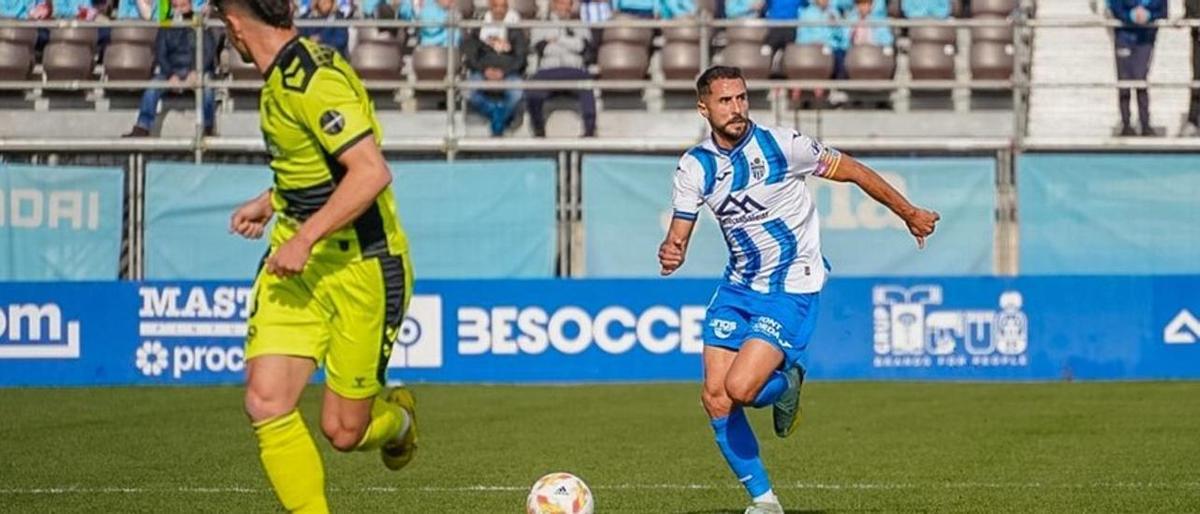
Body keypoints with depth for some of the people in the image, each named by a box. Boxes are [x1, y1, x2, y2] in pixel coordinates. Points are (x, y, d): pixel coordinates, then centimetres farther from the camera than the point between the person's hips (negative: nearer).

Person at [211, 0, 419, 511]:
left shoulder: (314, 81, -22)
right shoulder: (281, 78, 8)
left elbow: (372, 172, -29)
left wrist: (304, 239, -26)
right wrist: (270, 202, 21)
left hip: (360, 270, -8)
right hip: (296, 265, 8)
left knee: (344, 432, 2)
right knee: (265, 403, -9)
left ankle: (398, 417, 37)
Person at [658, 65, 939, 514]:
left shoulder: (781, 145, -14)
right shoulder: (694, 166, -2)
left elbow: (853, 171, -2)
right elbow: (680, 232, 2)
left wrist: (910, 214, 6)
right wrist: (671, 253, -24)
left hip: (793, 289, -5)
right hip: (738, 287, 5)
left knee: (741, 388, -22)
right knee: (715, 396, -4)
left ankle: (786, 384, 15)